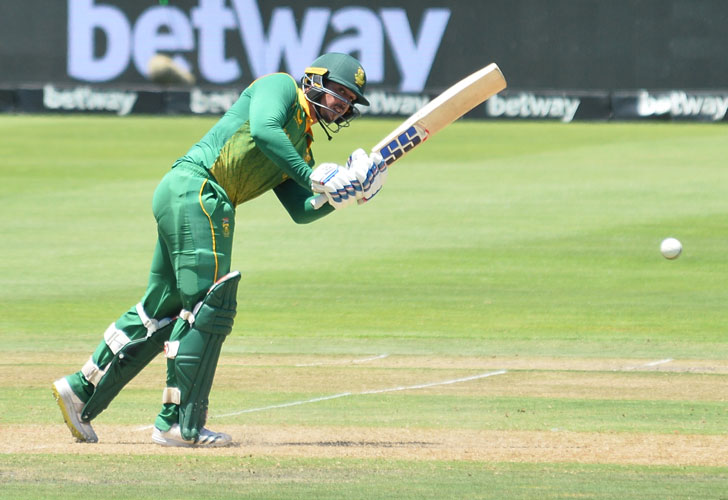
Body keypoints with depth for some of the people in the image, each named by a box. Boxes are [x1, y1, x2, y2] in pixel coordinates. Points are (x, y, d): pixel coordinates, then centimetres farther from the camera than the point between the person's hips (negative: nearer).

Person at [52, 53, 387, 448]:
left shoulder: (301, 147, 26)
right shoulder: (279, 87, 3)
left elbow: (302, 211, 15)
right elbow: (263, 130, -18)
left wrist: (344, 196, -2)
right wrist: (312, 177, -18)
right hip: (196, 186, -10)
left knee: (163, 310, 14)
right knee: (209, 306, -12)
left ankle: (81, 389, 19)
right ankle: (180, 423, -13)